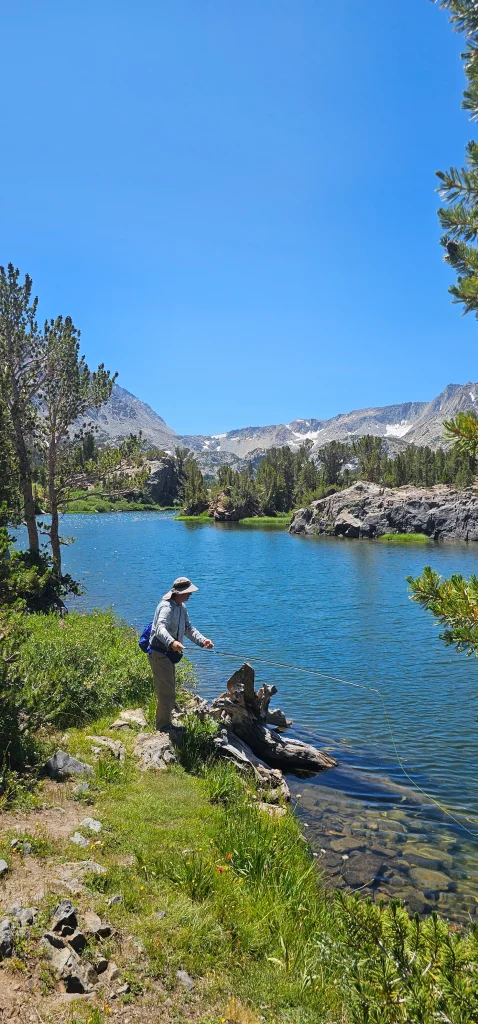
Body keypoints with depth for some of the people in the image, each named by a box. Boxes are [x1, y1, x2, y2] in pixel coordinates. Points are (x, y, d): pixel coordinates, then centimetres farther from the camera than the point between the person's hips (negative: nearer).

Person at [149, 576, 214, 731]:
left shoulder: (181, 607, 8)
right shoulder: (166, 607, -24)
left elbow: (188, 628, 11)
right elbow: (160, 629, -41)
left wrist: (202, 640, -6)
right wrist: (172, 642, -60)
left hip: (170, 653, 10)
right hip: (160, 653, -10)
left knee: (169, 690, 21)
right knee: (167, 692, -8)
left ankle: (165, 724, 36)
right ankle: (163, 727, 4)